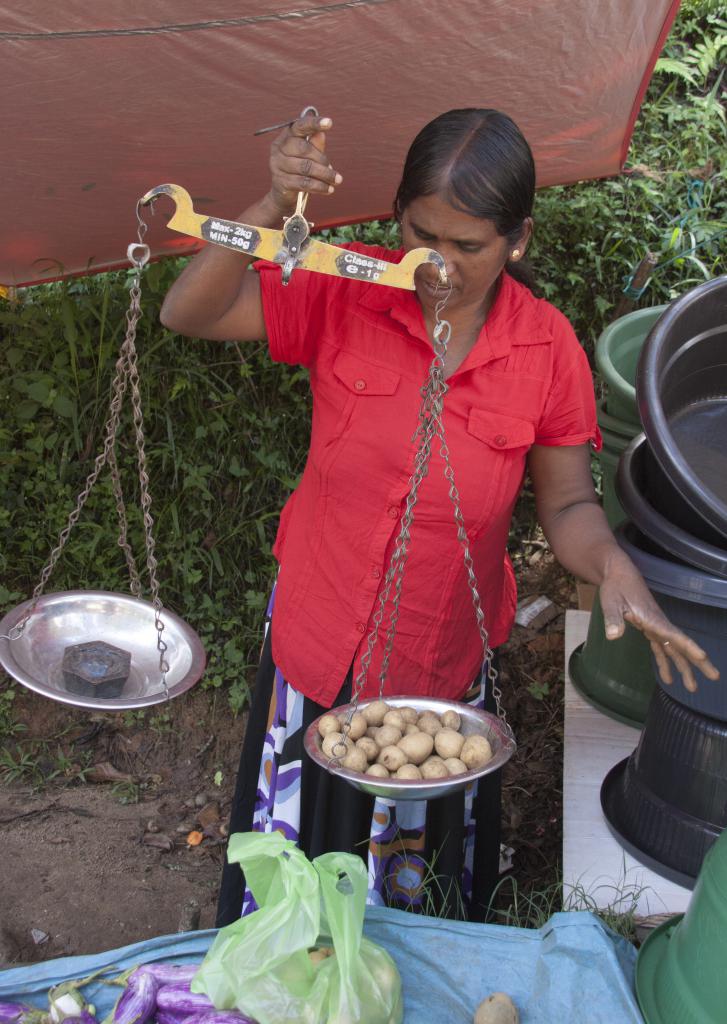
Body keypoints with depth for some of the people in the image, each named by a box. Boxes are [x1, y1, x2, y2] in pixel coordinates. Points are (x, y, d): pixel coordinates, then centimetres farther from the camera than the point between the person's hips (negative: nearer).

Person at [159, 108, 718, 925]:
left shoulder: (548, 350, -13)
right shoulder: (344, 294, -15)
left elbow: (567, 504, -5)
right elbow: (186, 313, -22)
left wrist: (612, 566, -27)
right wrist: (273, 208, -36)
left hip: (443, 667, 0)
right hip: (317, 638, 0)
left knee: (424, 883, 24)